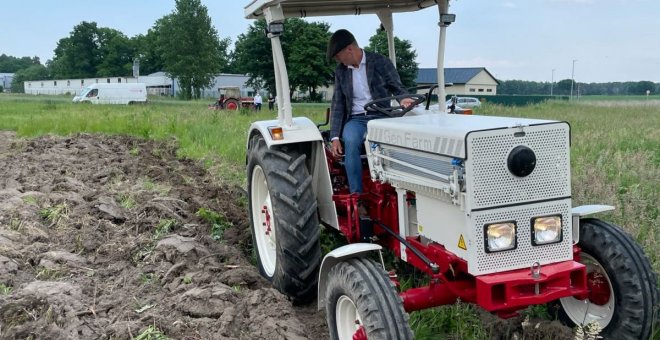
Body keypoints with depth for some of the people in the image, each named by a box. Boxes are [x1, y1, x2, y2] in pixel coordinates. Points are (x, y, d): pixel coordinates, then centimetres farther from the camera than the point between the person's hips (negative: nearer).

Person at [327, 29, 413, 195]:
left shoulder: (380, 62, 1)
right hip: (356, 119, 2)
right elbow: (338, 104, 10)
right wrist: (335, 136, 0)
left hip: (381, 117, -2)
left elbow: (397, 87, 6)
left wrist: (404, 99, -20)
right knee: (350, 141, -32)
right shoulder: (340, 71, 11)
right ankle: (356, 194, -30)